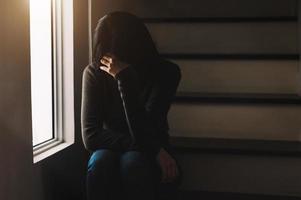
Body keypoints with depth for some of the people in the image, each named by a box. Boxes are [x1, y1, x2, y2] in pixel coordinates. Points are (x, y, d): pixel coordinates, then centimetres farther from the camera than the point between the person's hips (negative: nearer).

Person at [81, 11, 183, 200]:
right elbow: (90, 135, -20)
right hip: (112, 150, 1)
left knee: (132, 163, -35)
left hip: (151, 154, -1)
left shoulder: (166, 72, -15)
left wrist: (125, 78, -32)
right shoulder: (94, 72, -11)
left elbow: (142, 133, -25)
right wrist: (153, 149, -27)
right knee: (100, 162, -33)